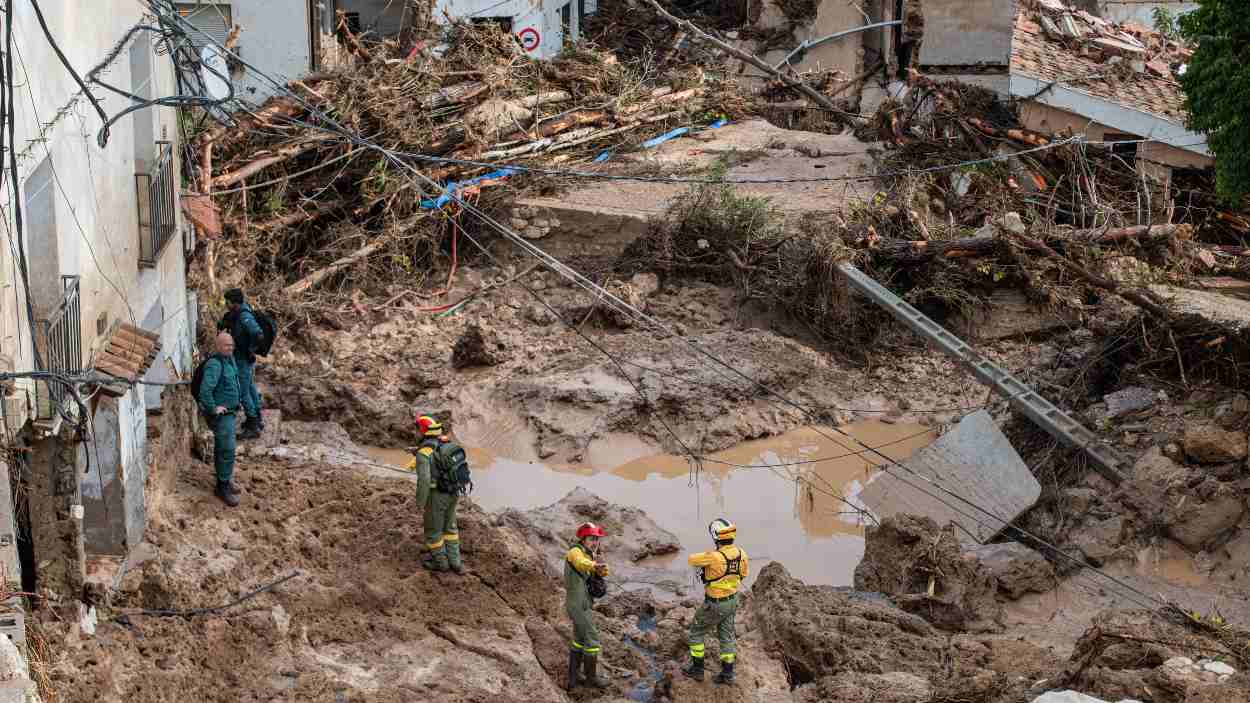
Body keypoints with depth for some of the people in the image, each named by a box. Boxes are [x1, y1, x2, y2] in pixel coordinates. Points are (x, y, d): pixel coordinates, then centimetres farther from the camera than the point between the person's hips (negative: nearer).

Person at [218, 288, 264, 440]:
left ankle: (253, 428, 2)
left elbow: (258, 335, -42)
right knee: (250, 387, 22)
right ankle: (257, 419, 37)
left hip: (244, 359, -10)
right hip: (240, 357, 10)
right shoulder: (236, 312, 2)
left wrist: (251, 350, -26)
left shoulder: (245, 317, -28)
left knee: (243, 392, -4)